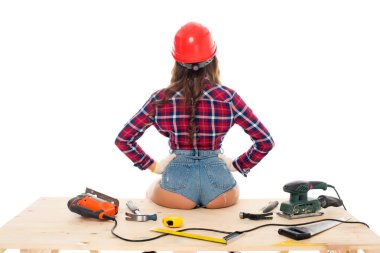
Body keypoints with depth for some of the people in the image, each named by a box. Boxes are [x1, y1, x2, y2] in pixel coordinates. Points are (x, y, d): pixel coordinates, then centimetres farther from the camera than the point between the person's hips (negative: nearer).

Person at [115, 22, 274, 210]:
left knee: (151, 192, 36)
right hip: (218, 189, 1)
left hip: (176, 187, -1)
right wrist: (238, 165, 6)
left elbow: (123, 139, -2)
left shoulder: (160, 100, -7)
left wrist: (152, 165, 8)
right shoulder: (229, 98, -10)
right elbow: (265, 142, -7)